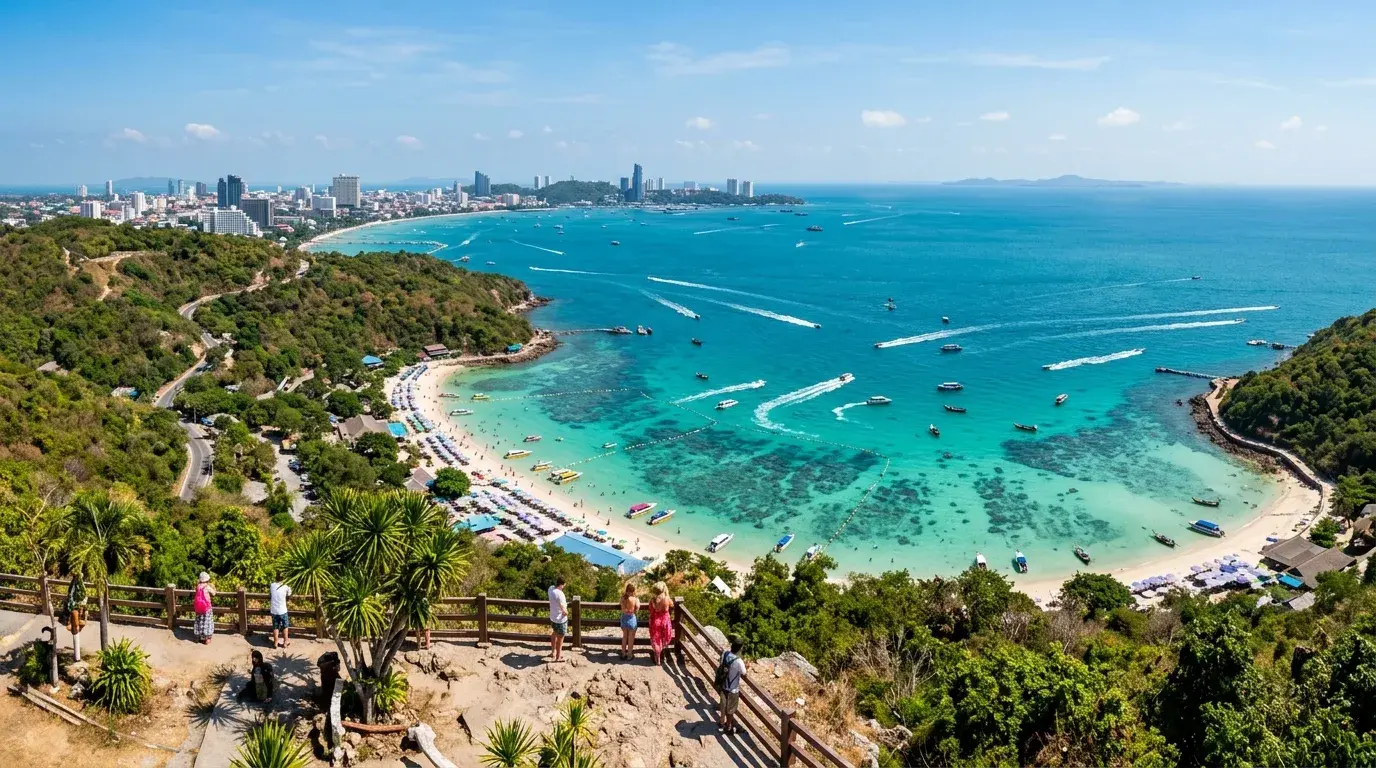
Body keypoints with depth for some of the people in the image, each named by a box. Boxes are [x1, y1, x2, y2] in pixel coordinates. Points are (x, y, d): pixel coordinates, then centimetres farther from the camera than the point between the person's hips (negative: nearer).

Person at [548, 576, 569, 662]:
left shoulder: (551, 588, -9)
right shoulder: (559, 594, -32)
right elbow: (563, 609, -28)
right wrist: (566, 613, -10)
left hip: (553, 617, 8)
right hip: (560, 620, -8)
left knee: (554, 634, 28)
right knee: (560, 638, 10)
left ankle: (554, 652, 46)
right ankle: (558, 657, 24)